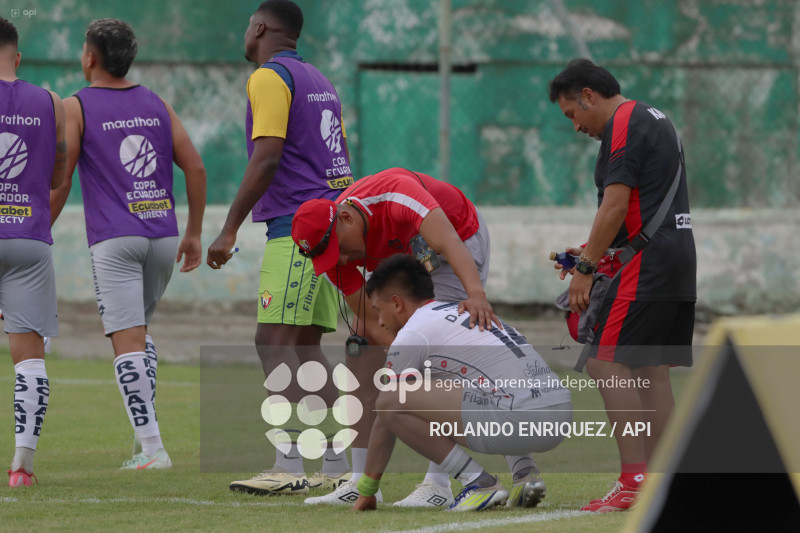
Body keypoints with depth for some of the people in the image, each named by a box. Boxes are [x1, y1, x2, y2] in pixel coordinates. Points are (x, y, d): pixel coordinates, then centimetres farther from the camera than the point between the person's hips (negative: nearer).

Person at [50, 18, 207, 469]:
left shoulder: (77, 107, 0)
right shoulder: (157, 105, 13)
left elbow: (60, 182, -5)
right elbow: (196, 168, 9)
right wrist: (194, 234, 16)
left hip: (114, 240, -5)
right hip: (163, 236, 5)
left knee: (127, 341, -7)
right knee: (139, 331, 21)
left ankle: (153, 448, -14)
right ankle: (146, 433, 12)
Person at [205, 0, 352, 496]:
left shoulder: (270, 78, -8)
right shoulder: (320, 82, 20)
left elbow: (266, 160, -17)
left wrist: (229, 230, -15)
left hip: (295, 226, -9)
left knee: (274, 340, -12)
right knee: (305, 345, 11)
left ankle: (290, 466, -19)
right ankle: (339, 463, 9)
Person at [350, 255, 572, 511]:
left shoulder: (412, 334, 4)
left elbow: (384, 422, 11)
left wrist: (366, 489, 22)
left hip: (519, 421, -9)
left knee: (392, 401, -5)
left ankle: (480, 484, -2)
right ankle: (525, 472, 17)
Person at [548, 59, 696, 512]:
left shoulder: (623, 125, -9)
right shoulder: (655, 119, 22)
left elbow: (615, 206, -17)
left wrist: (586, 269, -13)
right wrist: (591, 252, 23)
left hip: (646, 266, -10)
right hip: (679, 254, 10)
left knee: (607, 363, -11)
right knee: (652, 370, 9)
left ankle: (635, 480, -17)